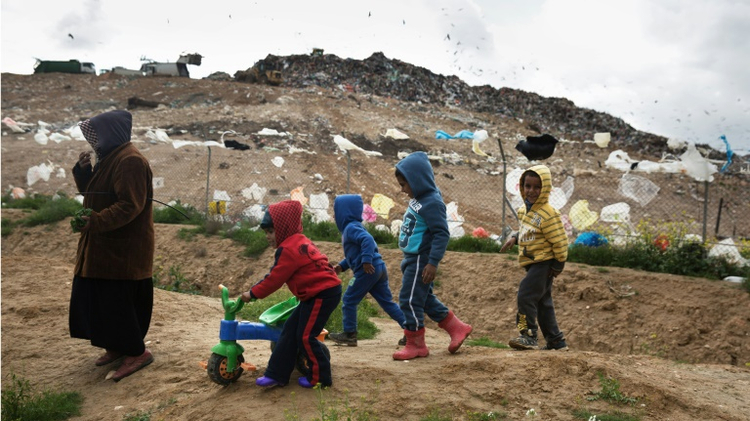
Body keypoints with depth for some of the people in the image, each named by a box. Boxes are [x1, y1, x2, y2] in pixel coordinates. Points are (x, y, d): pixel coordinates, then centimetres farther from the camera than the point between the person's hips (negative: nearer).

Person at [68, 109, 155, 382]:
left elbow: (130, 206, -27)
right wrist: (82, 170, 5)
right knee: (100, 298, 15)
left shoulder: (130, 161, -19)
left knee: (117, 301, -4)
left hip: (122, 248, -10)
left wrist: (95, 221, -32)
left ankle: (137, 352, 8)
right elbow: (92, 194, 20)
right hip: (105, 246, 10)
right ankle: (119, 346, 27)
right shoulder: (110, 158, 14)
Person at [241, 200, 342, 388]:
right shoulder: (298, 242, 16)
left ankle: (320, 377, 12)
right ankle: (276, 375, 15)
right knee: (290, 330, 10)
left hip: (323, 293, -11)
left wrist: (252, 293, -2)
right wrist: (255, 290, 22)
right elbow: (276, 275, 23)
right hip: (319, 292, 11)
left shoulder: (289, 249, -16)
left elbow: (274, 279, -13)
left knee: (305, 336, -4)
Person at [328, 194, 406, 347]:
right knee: (387, 301, 10)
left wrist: (366, 261, -30)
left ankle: (349, 334, 12)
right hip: (379, 268, 10)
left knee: (349, 300, 4)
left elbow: (368, 240, -27)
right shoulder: (351, 227, 21)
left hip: (368, 270, -10)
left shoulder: (351, 228, -10)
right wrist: (341, 266, 19)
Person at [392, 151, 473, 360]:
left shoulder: (431, 203, -19)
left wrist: (433, 262, -25)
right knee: (425, 299, 18)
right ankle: (457, 328, 29)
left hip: (421, 260, -10)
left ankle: (416, 344, 10)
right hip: (412, 258, 10)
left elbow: (442, 234, -23)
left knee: (409, 300, -3)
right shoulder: (417, 199, 8)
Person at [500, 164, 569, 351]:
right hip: (532, 263, 9)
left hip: (543, 263, -9)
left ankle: (528, 335, -8)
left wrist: (558, 265, -12)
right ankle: (556, 341, 25)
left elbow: (560, 241, -17)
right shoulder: (525, 210, 8)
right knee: (543, 303, 14)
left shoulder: (548, 214, -19)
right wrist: (514, 238, 6)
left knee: (526, 295, -16)